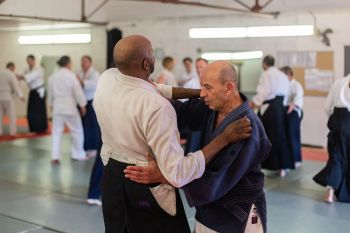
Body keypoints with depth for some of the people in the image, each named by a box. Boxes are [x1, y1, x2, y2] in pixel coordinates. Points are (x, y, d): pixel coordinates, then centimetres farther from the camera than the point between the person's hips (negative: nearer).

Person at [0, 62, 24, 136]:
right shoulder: (11, 75, -10)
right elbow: (16, 85, -19)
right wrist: (21, 96, -25)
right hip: (8, 97, -6)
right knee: (12, 116, 0)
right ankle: (13, 132, -1)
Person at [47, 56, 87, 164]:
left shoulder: (53, 76, 4)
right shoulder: (71, 75, -12)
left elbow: (50, 92, 12)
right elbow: (78, 91, -10)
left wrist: (51, 104, 26)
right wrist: (82, 105, 0)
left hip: (57, 107, 4)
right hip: (70, 107, -4)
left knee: (56, 132, 8)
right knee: (77, 130, 11)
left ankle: (55, 157, 0)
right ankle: (78, 154, 21)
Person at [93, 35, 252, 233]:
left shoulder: (106, 79, -10)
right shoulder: (157, 107, -31)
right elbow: (177, 174, -32)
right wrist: (224, 138, -28)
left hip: (112, 177, 7)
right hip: (147, 187, -7)